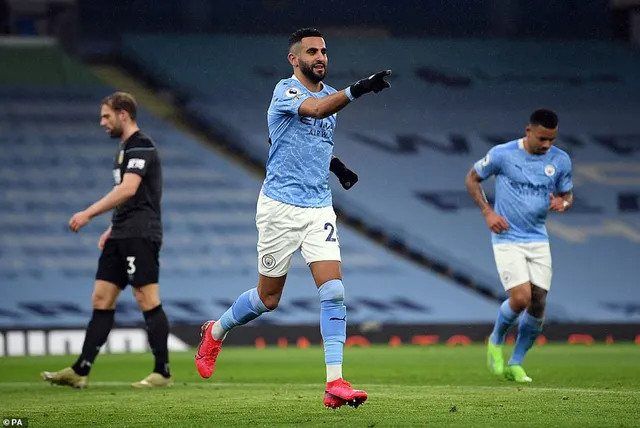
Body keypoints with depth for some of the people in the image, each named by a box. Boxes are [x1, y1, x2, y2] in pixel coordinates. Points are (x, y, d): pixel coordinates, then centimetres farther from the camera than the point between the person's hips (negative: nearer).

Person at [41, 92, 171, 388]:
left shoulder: (141, 146, -12)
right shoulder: (125, 148, 20)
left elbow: (128, 189, -24)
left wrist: (89, 214, -26)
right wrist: (112, 229, 22)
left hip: (140, 235, -10)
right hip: (122, 237, 10)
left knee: (148, 301, -8)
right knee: (101, 300, 6)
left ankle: (163, 372, -2)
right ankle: (80, 372, 5)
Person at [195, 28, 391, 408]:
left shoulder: (329, 93, 11)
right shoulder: (285, 92, -12)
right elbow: (315, 109, -35)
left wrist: (333, 163, 12)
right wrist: (357, 90, -49)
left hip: (319, 209, 5)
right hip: (280, 208, -5)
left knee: (334, 291, -12)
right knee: (268, 299, 7)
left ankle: (335, 382, -14)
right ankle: (215, 332, 36)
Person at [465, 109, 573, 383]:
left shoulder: (561, 161, -1)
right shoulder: (502, 154, -11)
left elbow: (567, 194, 13)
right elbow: (472, 179, 3)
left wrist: (563, 204, -12)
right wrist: (487, 212, -9)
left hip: (538, 240, 4)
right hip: (507, 240, -4)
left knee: (538, 306, -1)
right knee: (521, 299, -18)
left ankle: (515, 364, 17)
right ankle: (496, 341, 14)